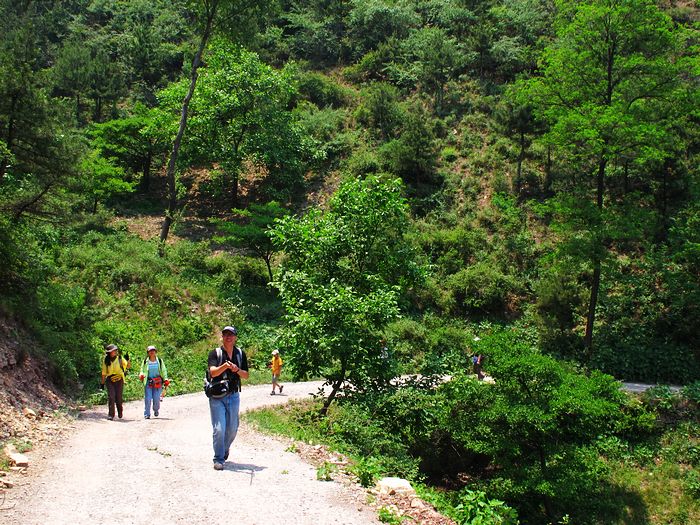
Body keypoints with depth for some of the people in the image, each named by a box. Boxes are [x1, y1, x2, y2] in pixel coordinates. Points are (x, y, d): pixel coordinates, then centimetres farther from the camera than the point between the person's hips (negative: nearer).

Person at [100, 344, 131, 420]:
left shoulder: (120, 359, 3)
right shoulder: (106, 361, 6)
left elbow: (128, 366, -4)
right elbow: (104, 373, 13)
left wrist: (128, 360, -22)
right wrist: (102, 382, 13)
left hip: (119, 380, 0)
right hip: (110, 380, 0)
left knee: (119, 397, 2)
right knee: (111, 397, -10)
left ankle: (120, 413, 26)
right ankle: (111, 415, -8)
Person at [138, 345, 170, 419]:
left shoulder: (159, 361, 7)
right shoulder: (145, 361, 5)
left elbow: (164, 371, 13)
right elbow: (142, 370, 13)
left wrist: (166, 379, 3)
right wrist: (141, 375, -9)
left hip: (157, 383, 0)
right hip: (148, 382, 0)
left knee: (156, 399, -2)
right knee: (148, 399, -8)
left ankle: (156, 410, 27)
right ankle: (147, 414, 2)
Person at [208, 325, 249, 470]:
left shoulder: (240, 354, 8)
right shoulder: (215, 353, -3)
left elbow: (246, 376, 6)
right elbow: (213, 372, -17)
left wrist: (237, 370, -15)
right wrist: (225, 366, -35)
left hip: (234, 395, 4)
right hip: (217, 396, -3)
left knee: (232, 428, 11)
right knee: (219, 429, -9)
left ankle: (224, 450, 37)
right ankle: (218, 459, 1)